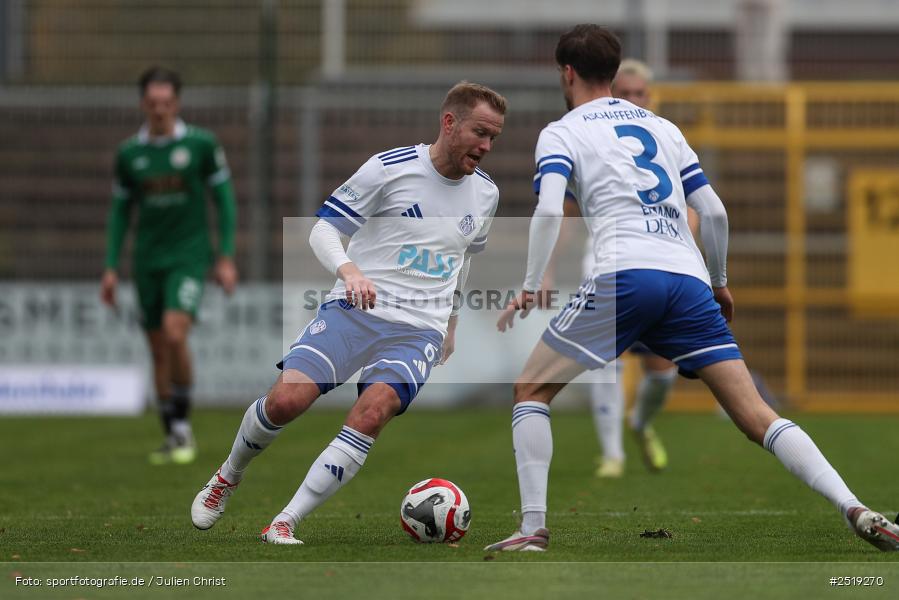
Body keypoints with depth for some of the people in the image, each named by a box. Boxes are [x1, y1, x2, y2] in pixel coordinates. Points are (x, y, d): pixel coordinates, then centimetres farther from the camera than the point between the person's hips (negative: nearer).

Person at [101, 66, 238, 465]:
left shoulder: (201, 144, -5)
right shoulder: (129, 153, 4)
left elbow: (224, 199, 0)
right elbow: (120, 210, 12)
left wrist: (226, 258, -4)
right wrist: (111, 267, 6)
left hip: (188, 256, -4)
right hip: (147, 261, 4)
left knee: (175, 335, -22)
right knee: (158, 351, 6)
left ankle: (182, 424, -7)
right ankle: (173, 438, 17)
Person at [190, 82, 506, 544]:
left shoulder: (484, 194, 11)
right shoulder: (390, 168, -5)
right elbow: (323, 228, -4)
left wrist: (451, 323, 35)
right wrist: (348, 269, -24)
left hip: (419, 331, 3)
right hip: (354, 311, -2)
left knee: (372, 412, -25)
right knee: (286, 400, -19)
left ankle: (285, 523, -22)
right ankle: (228, 476, 14)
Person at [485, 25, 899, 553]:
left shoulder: (561, 134, 13)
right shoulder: (662, 127, 26)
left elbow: (549, 210, -7)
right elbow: (714, 212, 22)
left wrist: (530, 287, -3)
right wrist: (720, 282, 35)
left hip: (624, 273, -4)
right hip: (689, 278, 4)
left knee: (531, 391, 11)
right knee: (755, 414, 1)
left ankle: (534, 528, -2)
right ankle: (855, 510, -16)